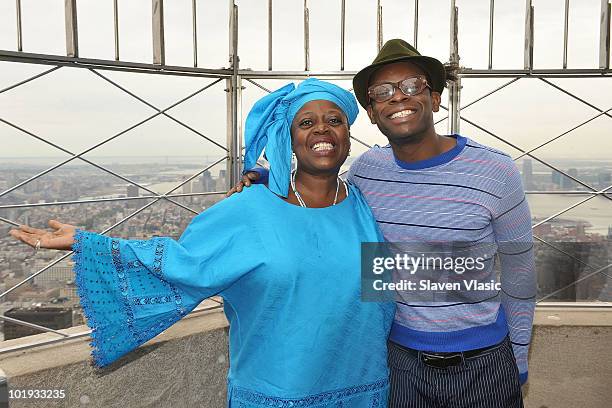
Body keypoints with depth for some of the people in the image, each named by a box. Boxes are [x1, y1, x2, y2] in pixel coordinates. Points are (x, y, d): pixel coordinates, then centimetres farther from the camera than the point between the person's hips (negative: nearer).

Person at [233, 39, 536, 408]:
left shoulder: (495, 171, -14)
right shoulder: (367, 169, -7)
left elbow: (519, 273, -3)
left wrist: (519, 363, 7)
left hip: (483, 363, -2)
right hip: (399, 358, 2)